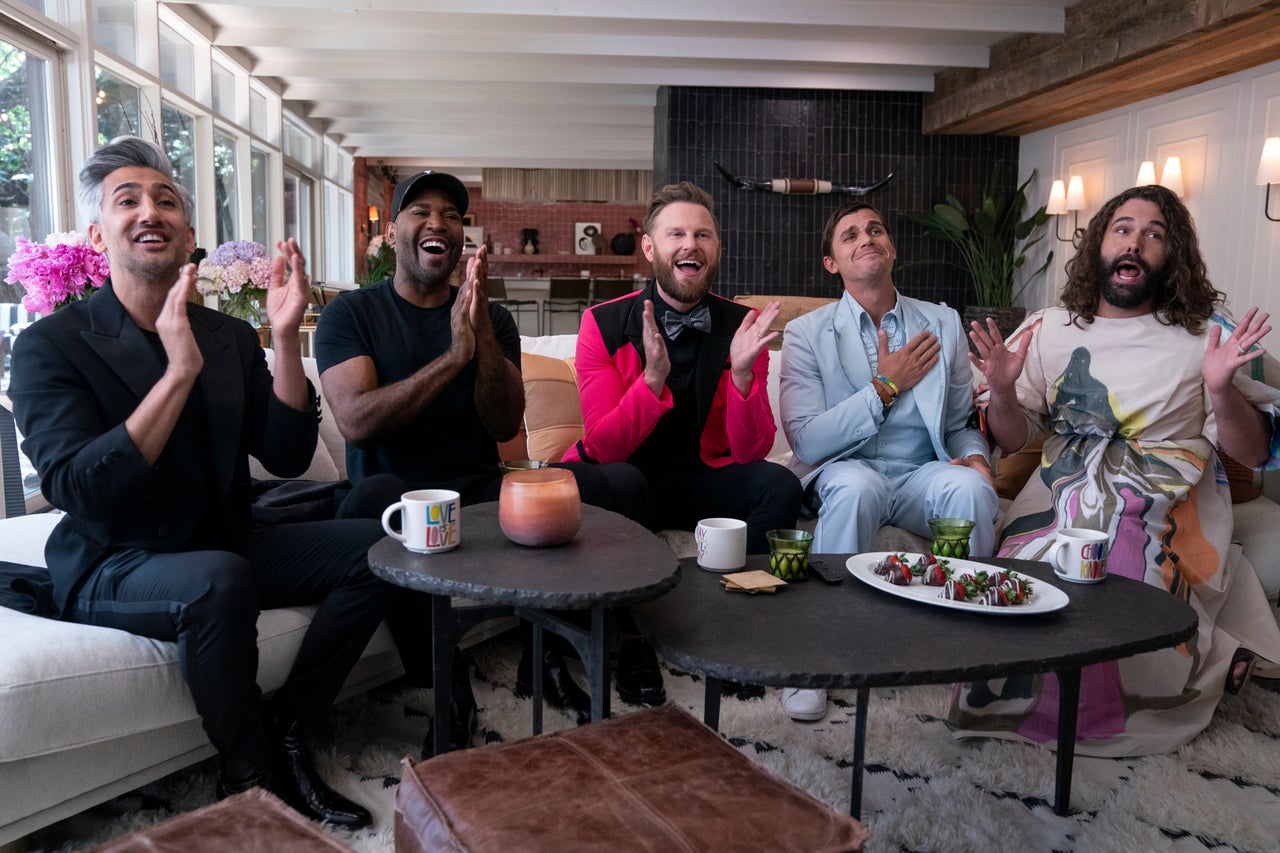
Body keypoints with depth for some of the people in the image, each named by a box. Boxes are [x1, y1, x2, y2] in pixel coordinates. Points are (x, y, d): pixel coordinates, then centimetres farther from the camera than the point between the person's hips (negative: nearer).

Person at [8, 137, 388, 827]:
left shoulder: (231, 336, 5)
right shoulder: (49, 345, -9)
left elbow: (287, 457, -4)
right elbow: (76, 492, -23)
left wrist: (285, 336, -15)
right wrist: (180, 371, -29)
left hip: (222, 549, 6)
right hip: (112, 568, -5)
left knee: (374, 547, -11)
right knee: (219, 579, -36)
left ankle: (287, 738, -3)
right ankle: (252, 773, -11)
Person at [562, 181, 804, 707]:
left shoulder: (740, 328, -3)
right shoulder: (605, 324, -9)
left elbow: (750, 453, -8)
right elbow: (605, 446, -17)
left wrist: (742, 373, -25)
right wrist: (653, 376, -32)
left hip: (702, 481, 2)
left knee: (780, 486, -25)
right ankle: (631, 635, -13)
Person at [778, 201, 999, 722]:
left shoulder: (943, 324, 12)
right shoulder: (807, 333, 1)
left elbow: (961, 423, 15)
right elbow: (807, 442, -11)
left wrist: (975, 457, -9)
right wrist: (886, 386, -11)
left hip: (924, 474, 3)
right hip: (843, 471, -2)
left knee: (973, 489, -31)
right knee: (858, 485, -37)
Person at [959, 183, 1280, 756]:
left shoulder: (1207, 335, 5)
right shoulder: (1048, 330, 10)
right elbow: (1014, 439, 9)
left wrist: (1221, 389, -17)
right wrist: (1002, 392, -13)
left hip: (1166, 508, -1)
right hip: (1062, 495, 2)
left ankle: (1217, 651, 4)